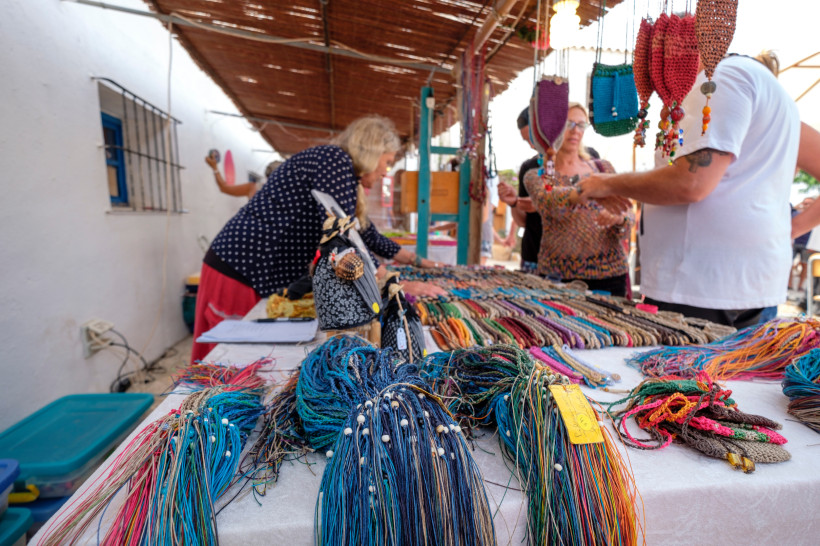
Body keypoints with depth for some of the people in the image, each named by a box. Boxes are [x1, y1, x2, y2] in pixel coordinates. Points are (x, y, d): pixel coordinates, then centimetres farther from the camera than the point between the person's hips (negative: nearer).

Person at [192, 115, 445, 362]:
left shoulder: (339, 167, 15)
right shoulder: (335, 159, -15)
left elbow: (366, 232, 21)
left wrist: (418, 261, 25)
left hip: (269, 276, 9)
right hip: (239, 274, -9)